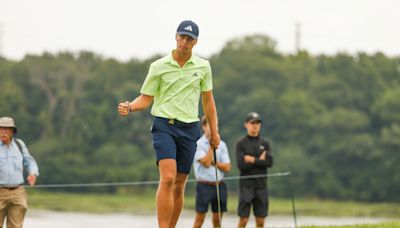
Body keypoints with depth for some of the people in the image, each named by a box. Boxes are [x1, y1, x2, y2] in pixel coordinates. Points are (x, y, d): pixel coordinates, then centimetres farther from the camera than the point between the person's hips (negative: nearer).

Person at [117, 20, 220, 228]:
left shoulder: (203, 67, 7)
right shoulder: (158, 66, -1)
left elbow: (207, 100, 16)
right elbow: (146, 98, 2)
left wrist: (214, 131, 16)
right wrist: (129, 107, -18)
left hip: (190, 129, 3)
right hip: (164, 125, -3)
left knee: (179, 186, 5)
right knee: (167, 179, -21)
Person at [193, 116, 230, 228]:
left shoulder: (221, 144, 9)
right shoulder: (198, 144, -4)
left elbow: (227, 167, 5)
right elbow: (206, 163, -16)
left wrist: (213, 162, -10)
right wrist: (211, 145, -11)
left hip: (219, 185, 4)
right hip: (204, 185, -4)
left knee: (217, 219, 7)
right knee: (200, 218, -5)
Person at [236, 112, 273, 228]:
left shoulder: (264, 143, 10)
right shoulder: (241, 143, 0)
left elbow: (269, 162, -3)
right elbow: (241, 165, -12)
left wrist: (252, 160, -9)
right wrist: (259, 161, -7)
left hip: (261, 185, 3)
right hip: (246, 185, -3)